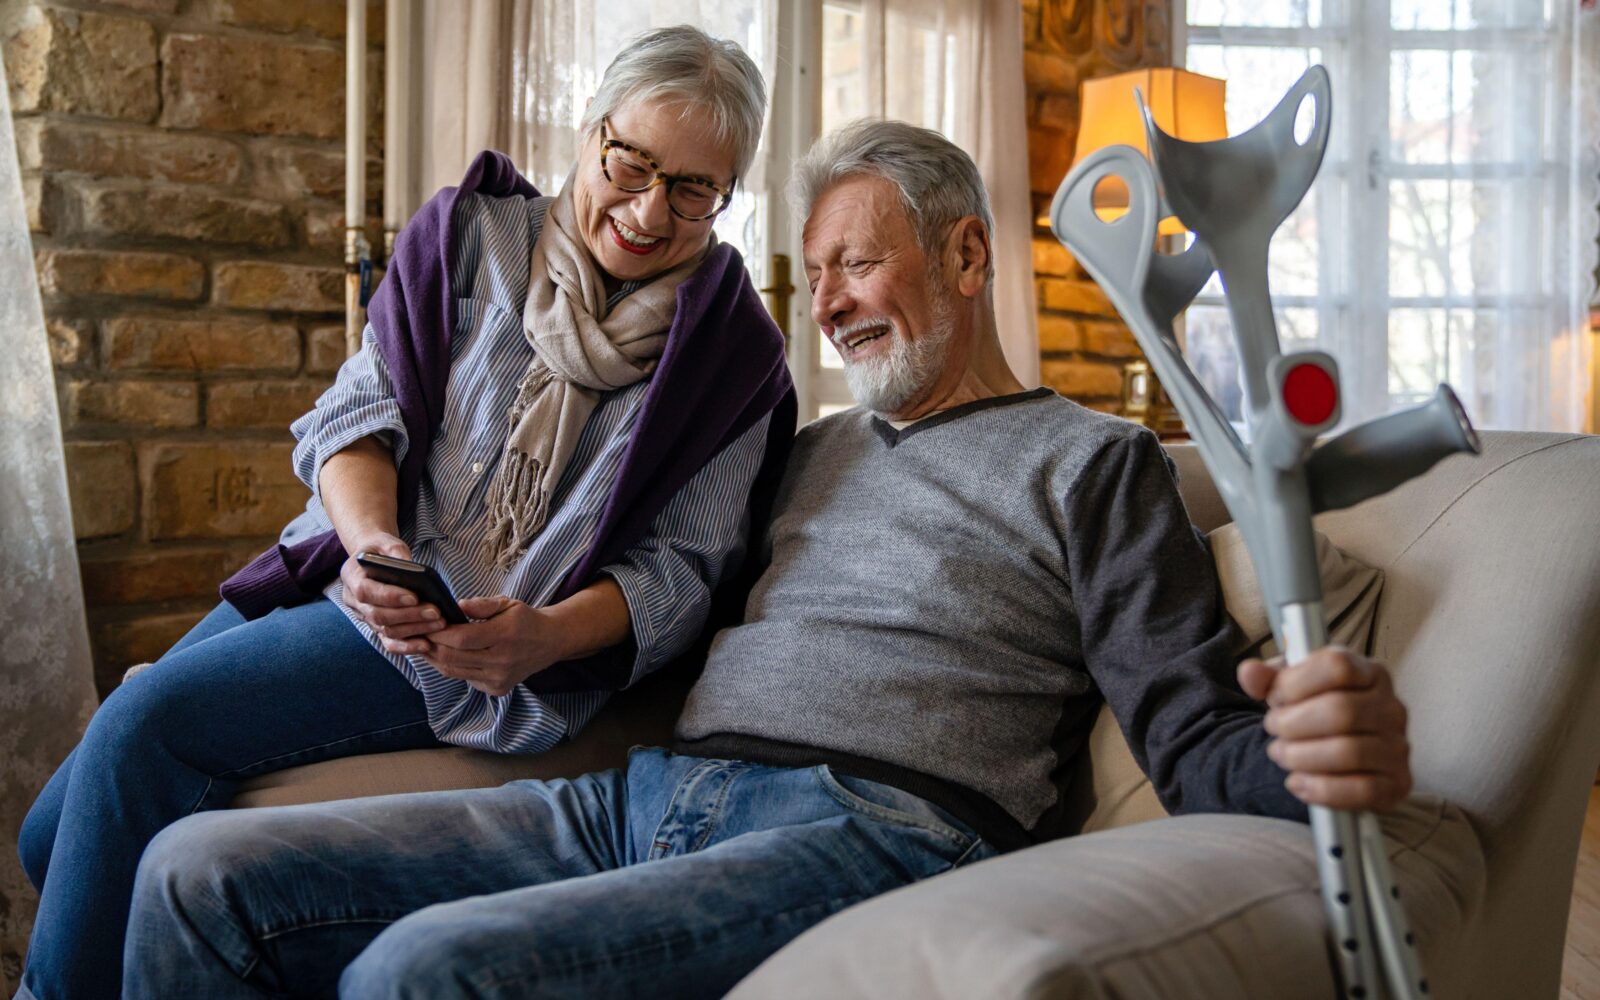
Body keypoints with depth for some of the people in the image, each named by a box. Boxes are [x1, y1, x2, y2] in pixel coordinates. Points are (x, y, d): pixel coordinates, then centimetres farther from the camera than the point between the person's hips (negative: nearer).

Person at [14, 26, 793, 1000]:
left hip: (486, 658, -5)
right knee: (58, 836, 4)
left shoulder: (734, 352, -4)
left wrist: (541, 636, -23)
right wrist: (371, 541, -21)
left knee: (144, 720, -21)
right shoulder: (474, 234, 3)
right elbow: (361, 407, -1)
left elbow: (682, 567, -6)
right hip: (351, 574, 5)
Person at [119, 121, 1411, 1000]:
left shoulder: (1091, 460, 7)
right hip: (647, 794, 7)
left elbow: (1197, 745, -2)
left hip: (861, 828, -6)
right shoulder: (817, 448, 27)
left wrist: (1321, 754, -25)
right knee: (201, 878, -4)